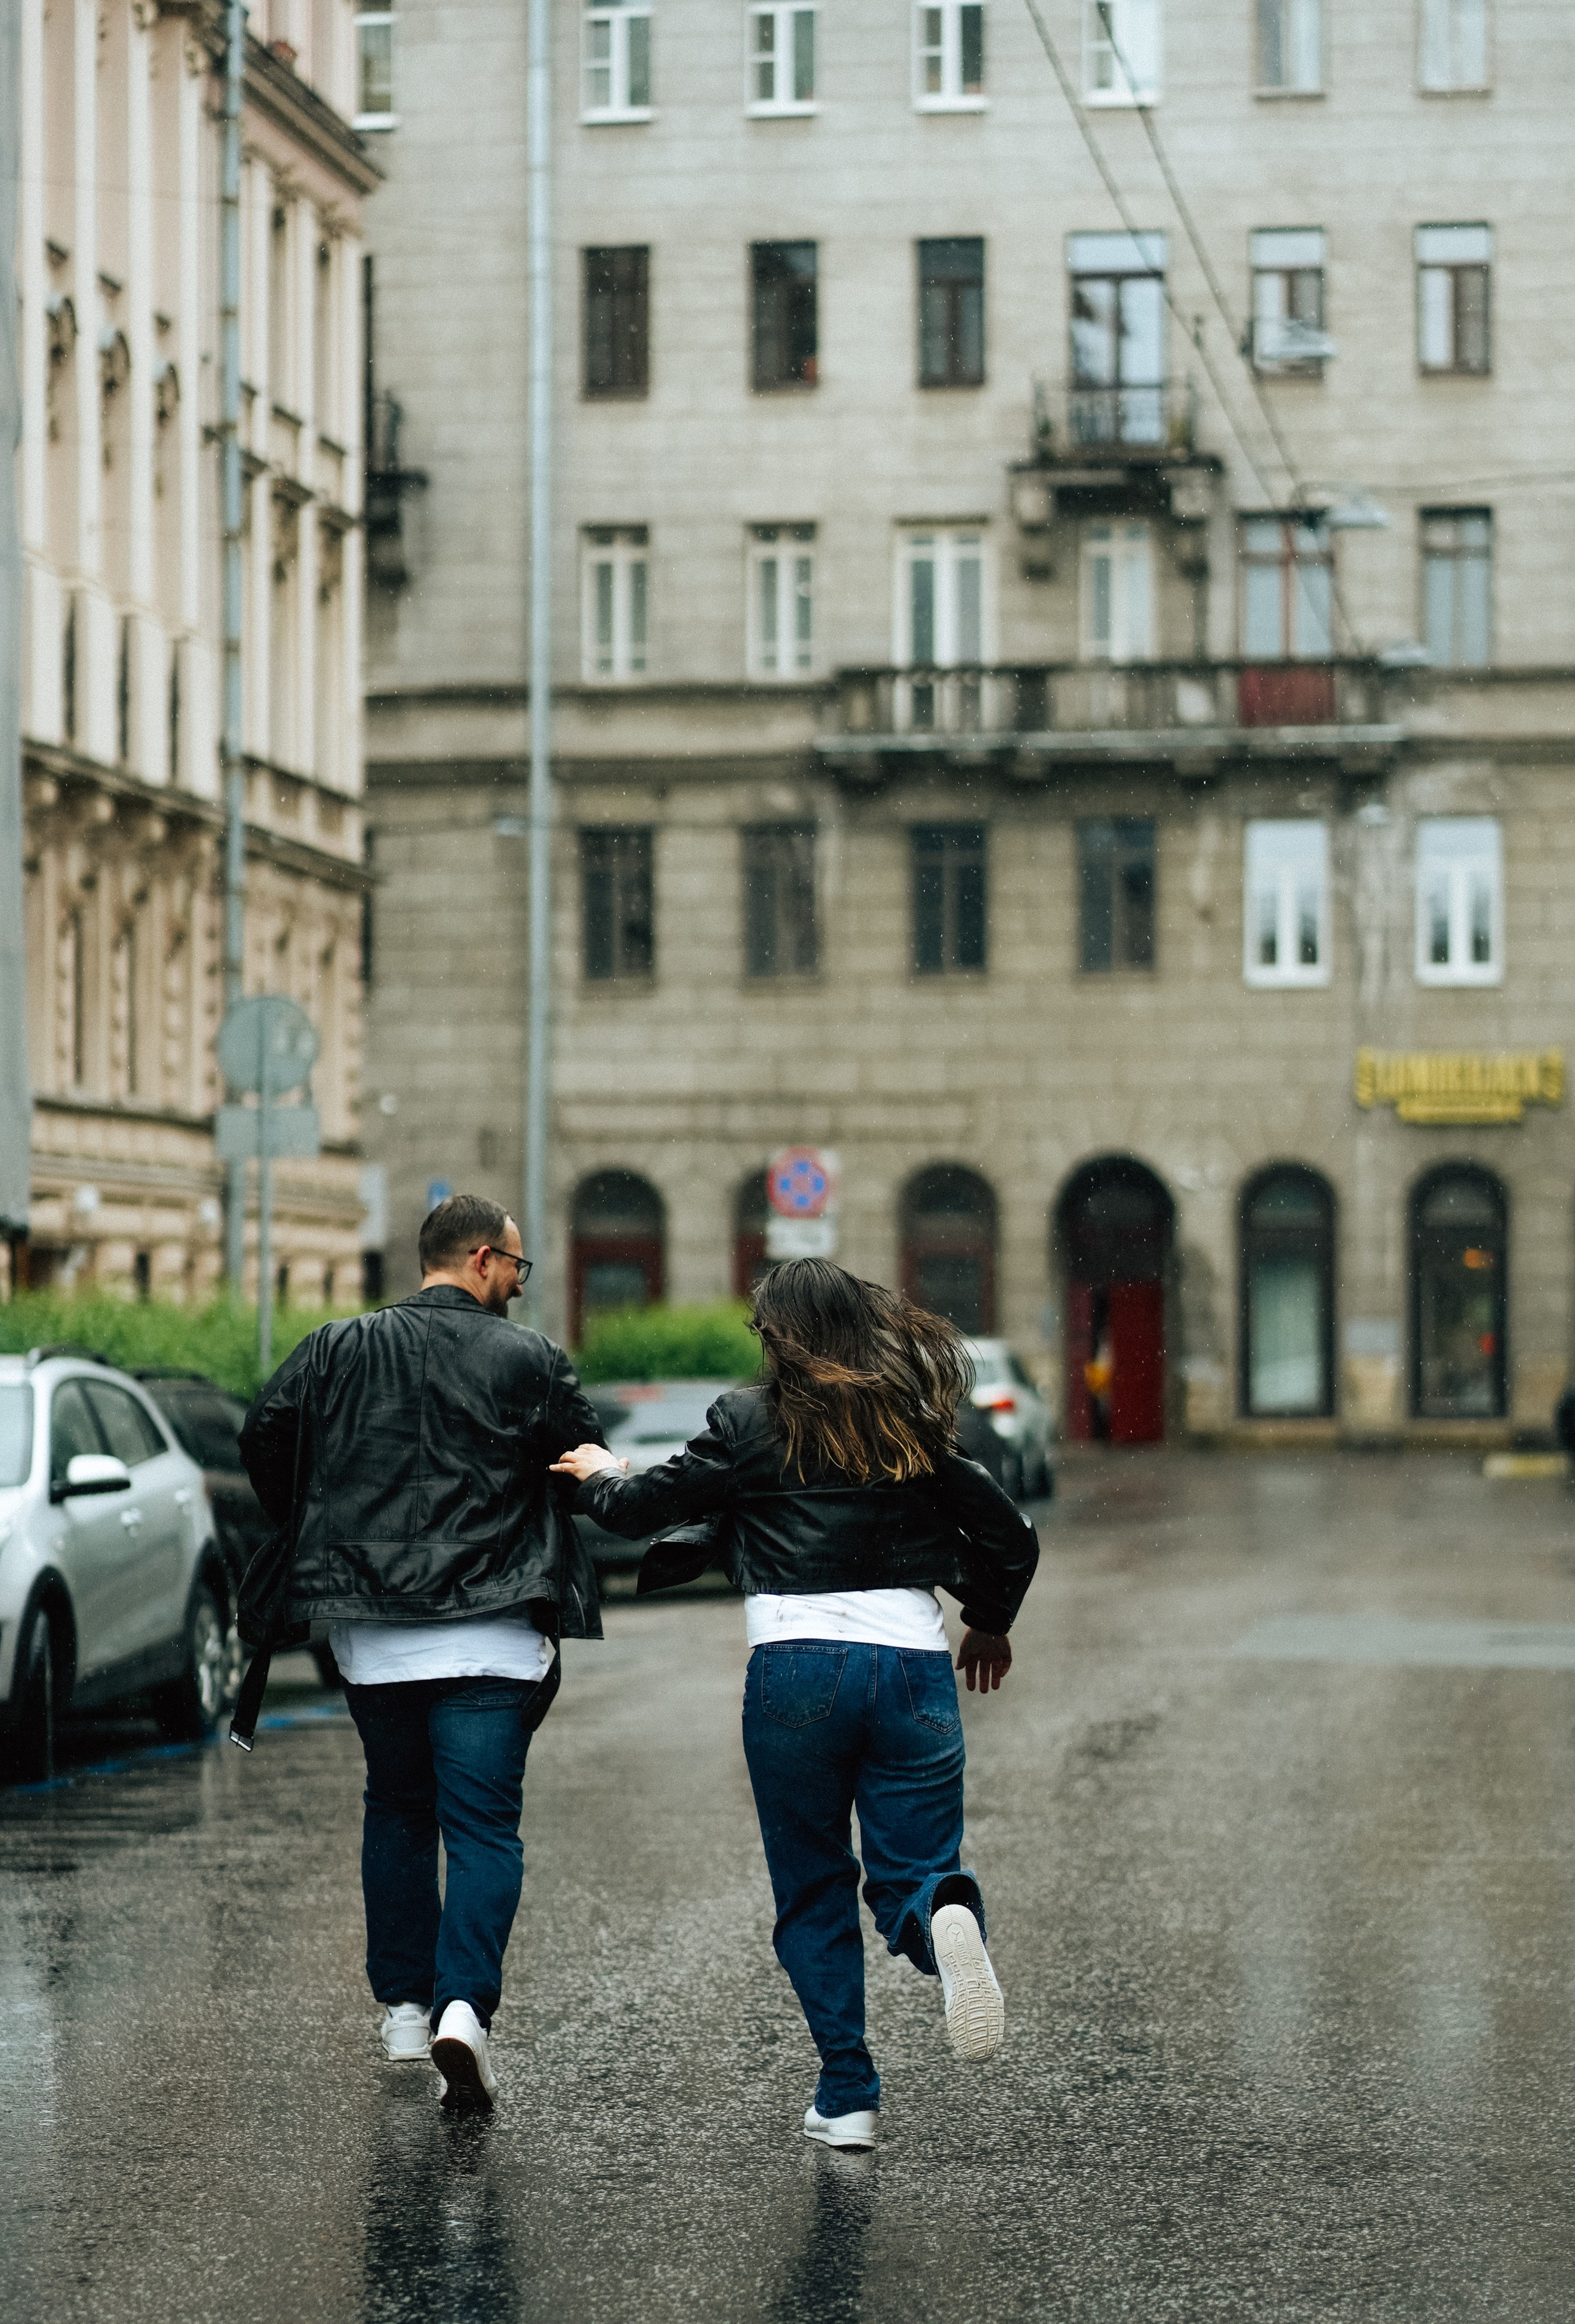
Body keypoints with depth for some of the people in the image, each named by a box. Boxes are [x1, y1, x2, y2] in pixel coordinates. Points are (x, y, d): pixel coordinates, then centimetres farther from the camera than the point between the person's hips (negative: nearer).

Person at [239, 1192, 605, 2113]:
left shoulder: (339, 1350, 5)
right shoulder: (531, 1361, -3)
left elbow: (265, 1439, 3)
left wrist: (319, 1538, 17)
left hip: (372, 1634, 3)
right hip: (493, 1637, -3)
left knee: (397, 1811, 20)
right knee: (484, 1824, -1)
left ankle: (405, 2007, 24)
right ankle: (464, 2008, -18)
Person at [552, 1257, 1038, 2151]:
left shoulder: (751, 1423, 2)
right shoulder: (916, 1427, 12)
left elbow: (642, 1507, 9)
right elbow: (1012, 1537, 15)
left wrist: (603, 1475, 32)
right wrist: (990, 1625, 33)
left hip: (796, 1672, -2)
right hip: (914, 1663, 2)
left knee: (814, 1895, 11)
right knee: (909, 1875, 6)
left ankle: (848, 2095, 5)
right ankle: (944, 1915, -30)